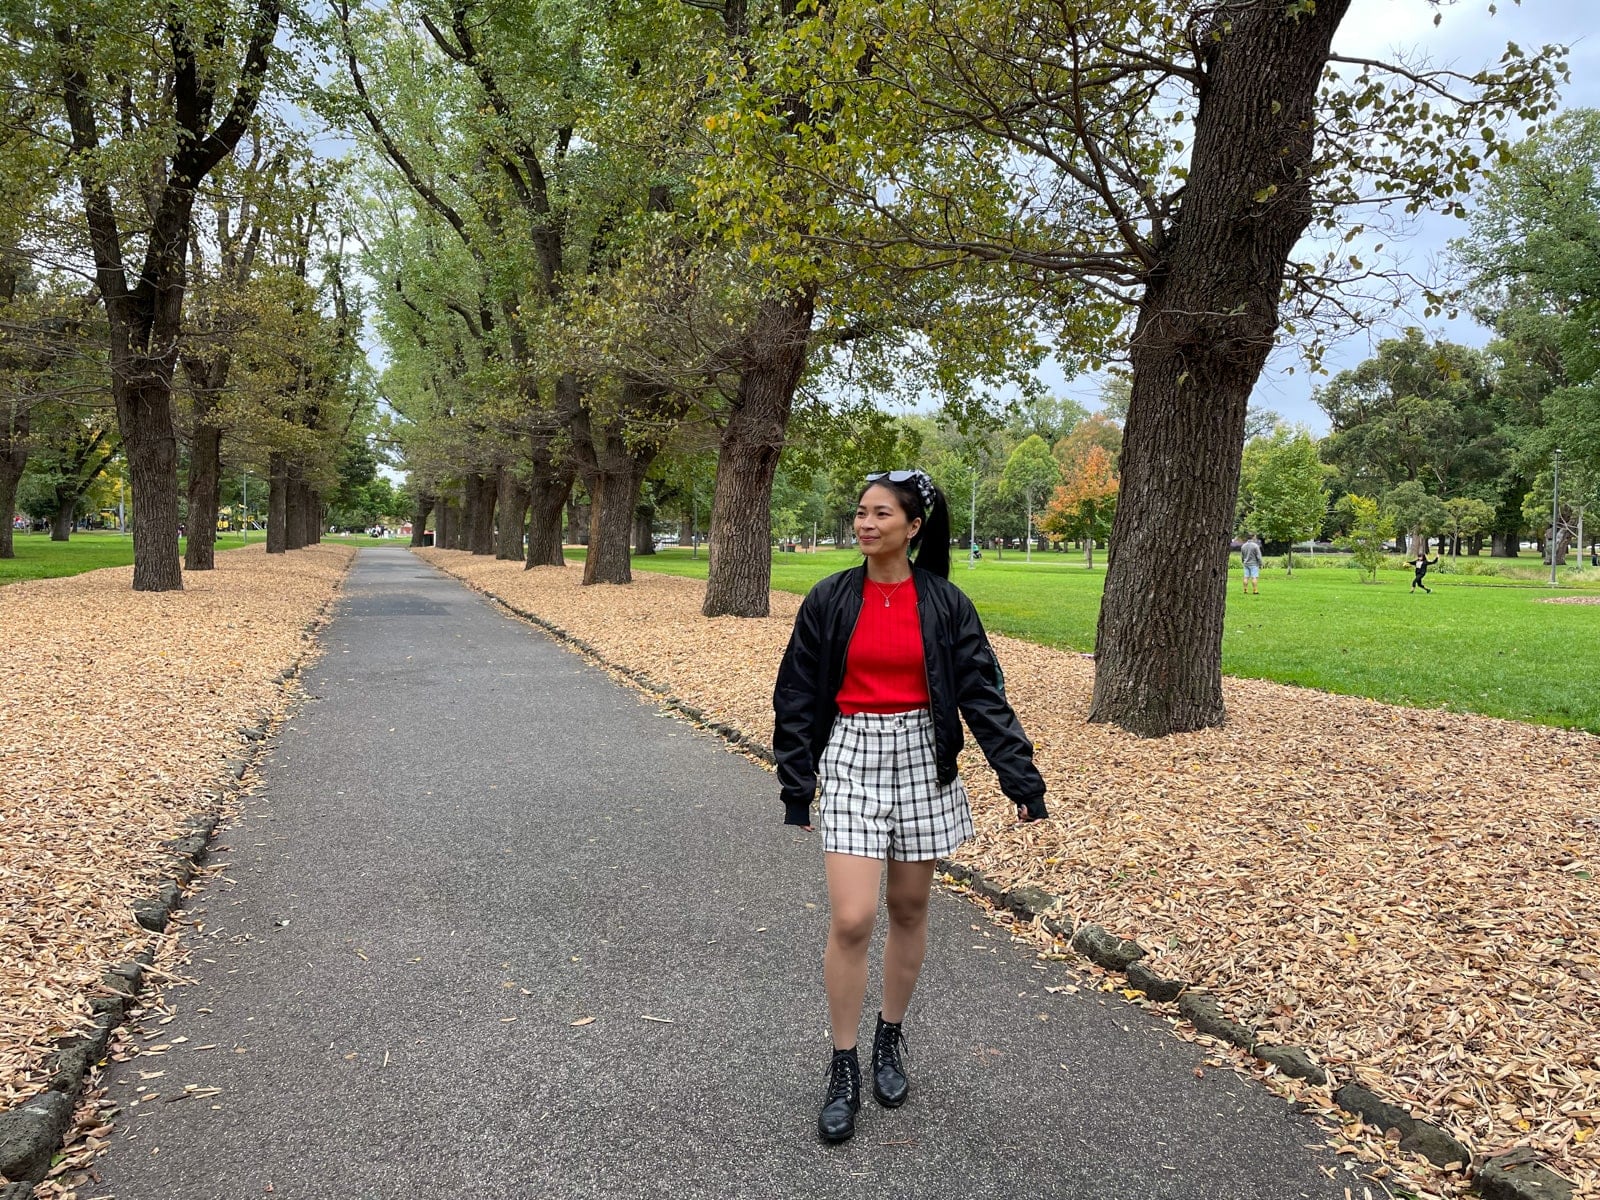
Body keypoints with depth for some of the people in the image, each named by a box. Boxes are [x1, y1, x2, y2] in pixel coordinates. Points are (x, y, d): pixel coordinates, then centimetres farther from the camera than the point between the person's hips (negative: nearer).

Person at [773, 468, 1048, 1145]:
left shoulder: (945, 604, -1)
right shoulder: (830, 600, -1)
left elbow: (983, 693, -2)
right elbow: (796, 698, 3)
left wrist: (1020, 778, -8)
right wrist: (796, 789, 4)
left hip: (923, 759, 1)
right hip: (851, 756, -1)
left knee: (909, 910, 11)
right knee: (851, 919, -9)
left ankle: (890, 1041, 32)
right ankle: (844, 1069, 9)